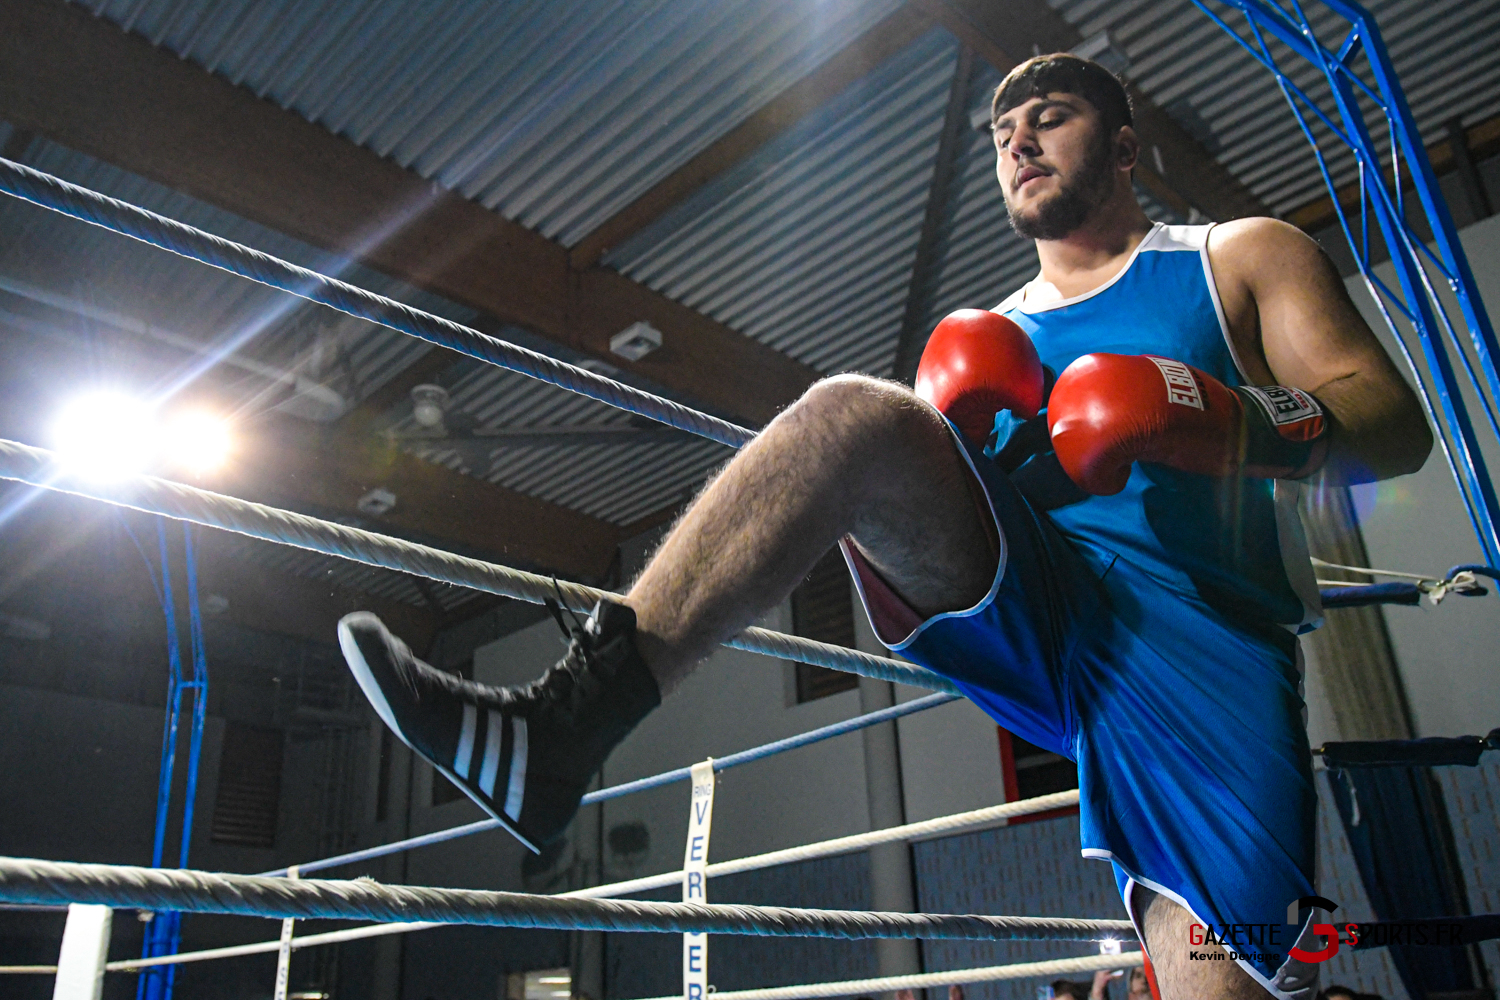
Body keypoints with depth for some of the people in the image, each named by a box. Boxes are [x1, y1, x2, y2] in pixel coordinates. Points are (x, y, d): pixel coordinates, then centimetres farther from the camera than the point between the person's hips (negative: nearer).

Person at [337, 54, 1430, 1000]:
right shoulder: (993, 332, 27)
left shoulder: (1243, 259, 18)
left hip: (1196, 639, -2)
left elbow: (1396, 421, 7)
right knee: (850, 411, -21)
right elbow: (931, 496, 23)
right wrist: (948, 443, -1)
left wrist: (1237, 421, -14)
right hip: (1023, 601, 2)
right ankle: (569, 719, -33)